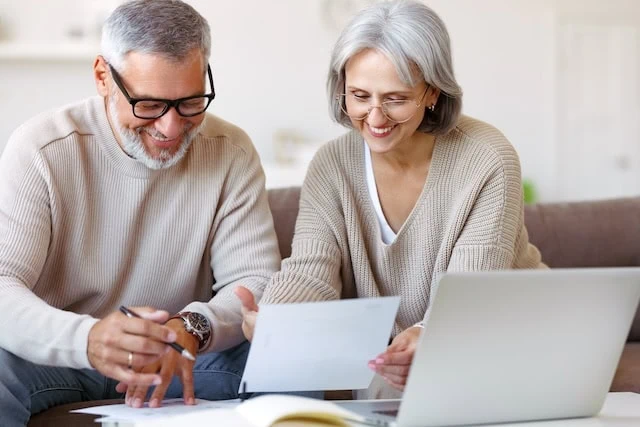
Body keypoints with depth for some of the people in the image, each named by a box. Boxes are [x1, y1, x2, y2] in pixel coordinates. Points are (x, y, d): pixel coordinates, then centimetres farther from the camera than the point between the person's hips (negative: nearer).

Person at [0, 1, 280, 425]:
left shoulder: (231, 154, -5)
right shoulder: (41, 150, -13)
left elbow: (256, 280, -8)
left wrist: (193, 329, -33)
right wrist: (86, 339, -46)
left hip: (183, 359, 3)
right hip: (55, 356, -2)